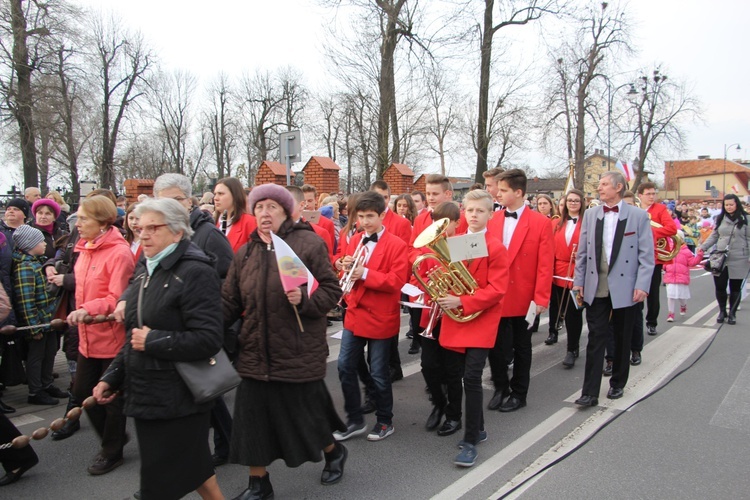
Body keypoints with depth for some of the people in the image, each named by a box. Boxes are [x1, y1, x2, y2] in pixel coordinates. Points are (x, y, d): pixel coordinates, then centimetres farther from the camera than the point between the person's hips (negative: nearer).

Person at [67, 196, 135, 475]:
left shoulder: (119, 252, -18)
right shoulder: (85, 248, 7)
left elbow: (118, 299, -20)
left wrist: (88, 309, -32)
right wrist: (80, 313, 15)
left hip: (112, 337, -8)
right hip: (89, 337, 8)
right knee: (82, 391, 17)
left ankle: (112, 452, 27)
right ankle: (113, 439, 37)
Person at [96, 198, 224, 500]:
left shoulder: (195, 272, -17)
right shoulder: (147, 270, 11)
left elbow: (208, 339, -25)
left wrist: (153, 341, -20)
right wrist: (112, 377, 14)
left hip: (178, 400, -8)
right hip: (144, 393, 8)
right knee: (193, 467, 20)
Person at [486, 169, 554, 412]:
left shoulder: (541, 223, -8)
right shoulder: (492, 221, 3)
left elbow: (545, 264, -9)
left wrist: (541, 299, -14)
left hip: (523, 298, -2)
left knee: (521, 347, 13)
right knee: (494, 345, 8)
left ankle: (518, 393, 29)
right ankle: (500, 388, 29)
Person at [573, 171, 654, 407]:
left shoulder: (638, 215, -3)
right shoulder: (591, 214, 6)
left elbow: (646, 255, -5)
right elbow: (582, 251, 9)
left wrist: (642, 285, -12)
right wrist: (579, 280, 5)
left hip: (625, 288, -2)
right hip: (595, 288, 2)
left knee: (622, 339, 12)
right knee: (595, 339, 0)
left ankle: (617, 384, 30)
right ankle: (590, 392, 2)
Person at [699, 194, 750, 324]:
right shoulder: (720, 219, 7)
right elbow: (714, 236, 13)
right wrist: (703, 247, 3)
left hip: (738, 260, -2)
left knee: (735, 288, 8)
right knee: (719, 287, 6)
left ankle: (732, 314, 22)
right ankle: (722, 311, 25)